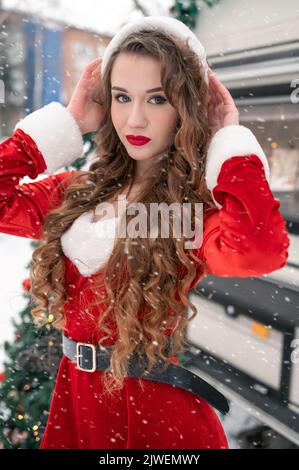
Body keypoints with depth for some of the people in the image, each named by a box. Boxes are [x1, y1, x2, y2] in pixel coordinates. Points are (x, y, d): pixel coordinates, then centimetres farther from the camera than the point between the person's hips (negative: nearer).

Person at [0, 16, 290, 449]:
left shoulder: (199, 205, -15)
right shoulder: (79, 192, 1)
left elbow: (260, 251, -36)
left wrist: (228, 137, -22)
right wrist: (69, 121, -5)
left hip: (155, 406, -4)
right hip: (75, 395, 5)